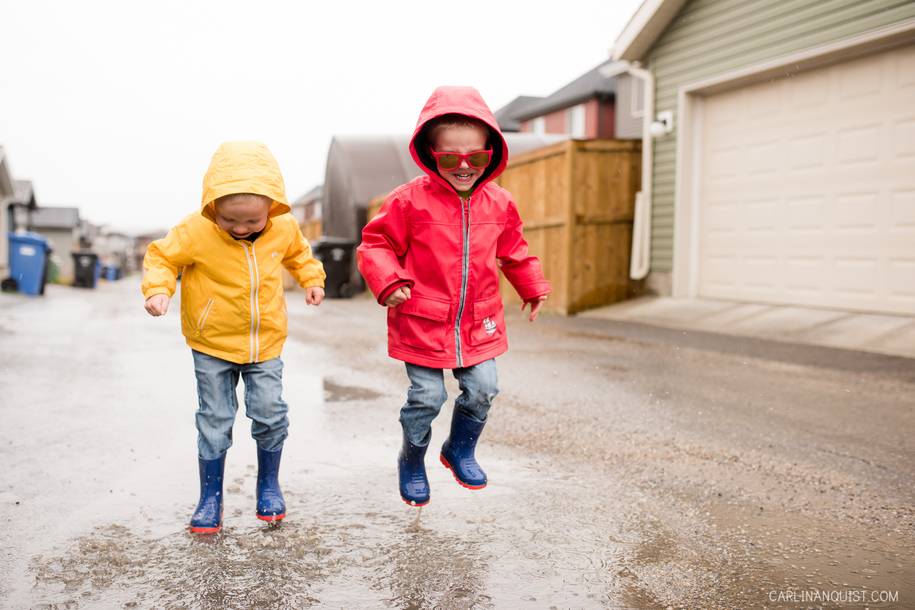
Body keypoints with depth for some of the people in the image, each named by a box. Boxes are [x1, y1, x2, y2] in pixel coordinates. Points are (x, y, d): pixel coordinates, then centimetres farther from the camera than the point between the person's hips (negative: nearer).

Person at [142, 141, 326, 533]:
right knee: (215, 421, 5)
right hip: (213, 344, -2)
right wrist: (158, 290, -22)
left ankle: (268, 485, 27)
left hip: (265, 342, 2)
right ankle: (211, 497, 22)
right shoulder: (195, 232, -19)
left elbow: (298, 253, 15)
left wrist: (312, 279, 4)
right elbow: (162, 257, -6)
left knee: (270, 415, 2)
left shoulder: (284, 228, -8)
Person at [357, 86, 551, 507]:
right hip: (423, 323, -4)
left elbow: (513, 250, 18)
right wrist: (389, 282, -20)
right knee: (426, 398, 1)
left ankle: (460, 450, 35)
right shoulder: (410, 200, -12)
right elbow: (376, 243, -5)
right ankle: (412, 463, 29)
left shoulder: (499, 204, 2)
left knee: (482, 391, 6)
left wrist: (533, 288, 24)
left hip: (479, 323, 4)